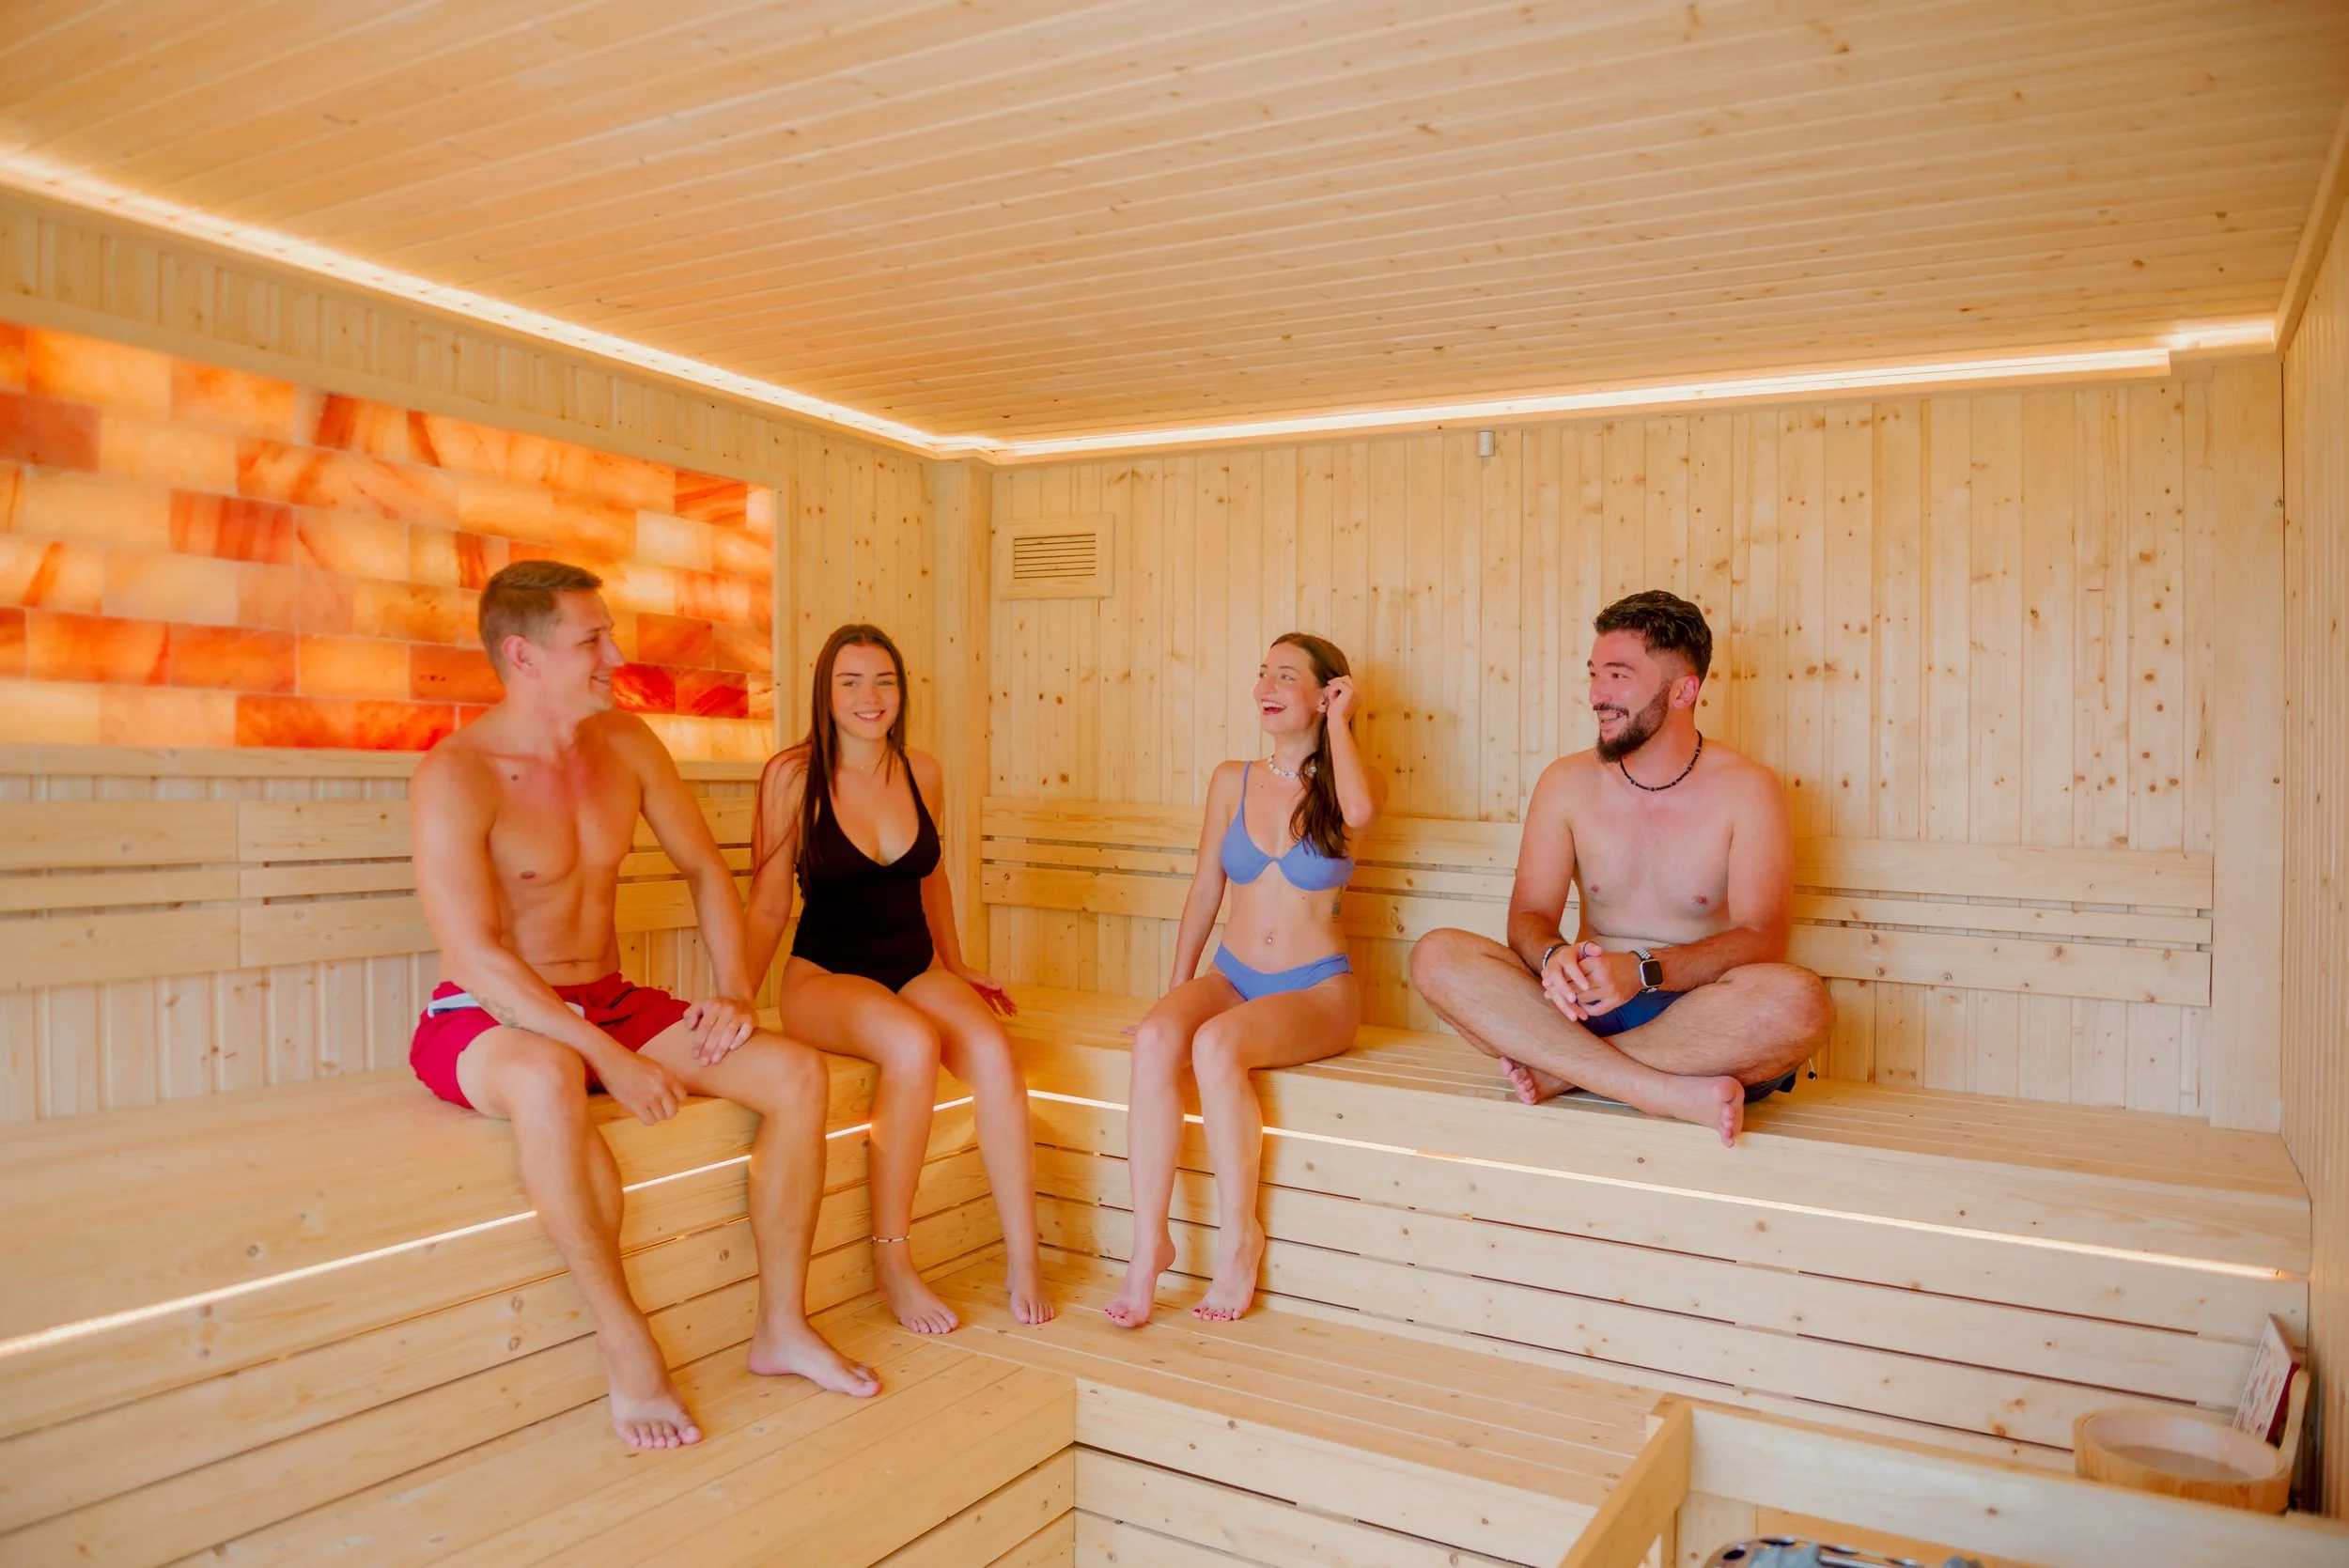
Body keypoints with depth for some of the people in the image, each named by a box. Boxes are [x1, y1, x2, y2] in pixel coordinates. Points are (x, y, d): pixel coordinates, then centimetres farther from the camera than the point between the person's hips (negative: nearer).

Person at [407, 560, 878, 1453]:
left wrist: (734, 993, -4)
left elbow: (705, 871, 11)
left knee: (797, 1072, -12)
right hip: (488, 1018, -6)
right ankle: (629, 1355, -28)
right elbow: (477, 955, -23)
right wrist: (609, 1059, -28)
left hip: (608, 1003, 6)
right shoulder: (454, 777, -16)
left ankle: (781, 1328, -2)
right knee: (546, 1077, -43)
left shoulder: (626, 745, 4)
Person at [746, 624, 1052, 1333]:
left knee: (994, 1053, -27)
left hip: (916, 968, 4)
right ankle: (891, 1261, -19)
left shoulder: (922, 773, 5)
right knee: (913, 1044, -36)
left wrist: (956, 966, 28)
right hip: (825, 975, -4)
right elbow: (768, 906, -3)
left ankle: (1022, 1262, -16)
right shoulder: (792, 776, -6)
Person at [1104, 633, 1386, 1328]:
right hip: (1232, 976, 3)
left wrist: (1336, 722, -10)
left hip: (1316, 990, -3)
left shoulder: (1345, 782, 1)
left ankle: (1239, 1236, -17)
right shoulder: (1232, 781, 10)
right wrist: (1178, 985, 10)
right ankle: (1148, 1242, -25)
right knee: (1156, 1037, -30)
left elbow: (1359, 811, -25)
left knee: (1216, 1044, -34)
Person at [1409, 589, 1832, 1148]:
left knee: (1800, 1001, -36)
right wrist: (1554, 956, -24)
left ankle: (1563, 1069, -22)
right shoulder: (1566, 783, 6)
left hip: (1703, 1020, -2)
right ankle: (1674, 1094, -31)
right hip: (1588, 1012, 2)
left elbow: (1761, 938, -12)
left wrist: (1644, 970, -30)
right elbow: (1529, 915, 2)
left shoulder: (1747, 791, -3)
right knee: (1436, 956, -23)